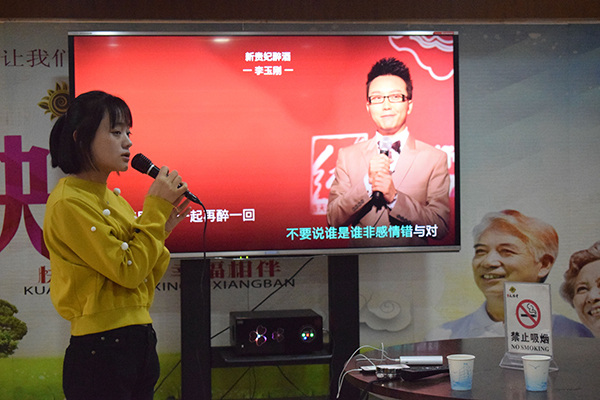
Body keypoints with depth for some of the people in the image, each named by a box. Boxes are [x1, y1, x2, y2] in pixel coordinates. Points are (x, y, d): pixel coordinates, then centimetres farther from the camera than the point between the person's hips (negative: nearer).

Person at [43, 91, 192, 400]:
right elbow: (128, 271, -16)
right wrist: (155, 208, -10)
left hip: (138, 342, 9)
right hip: (101, 348, -8)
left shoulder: (112, 197, 14)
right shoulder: (69, 202, -13)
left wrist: (160, 229, 3)